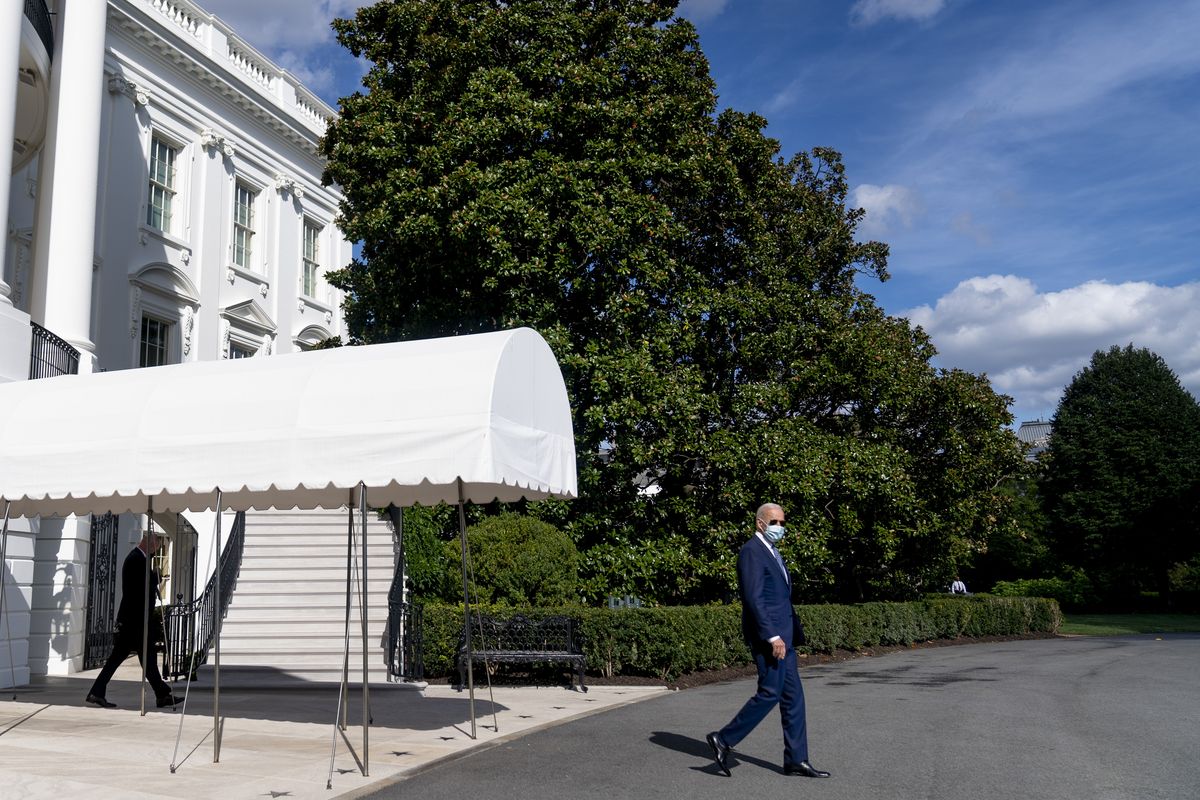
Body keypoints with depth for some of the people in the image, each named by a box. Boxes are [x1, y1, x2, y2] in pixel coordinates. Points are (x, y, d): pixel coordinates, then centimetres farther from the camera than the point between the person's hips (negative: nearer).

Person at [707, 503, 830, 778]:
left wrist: (792, 633, 20)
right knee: (770, 692, -8)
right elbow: (754, 599, -20)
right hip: (768, 635, -10)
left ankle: (796, 760, 12)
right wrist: (773, 637, -23)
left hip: (781, 635, 10)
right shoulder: (751, 552, -12)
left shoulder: (772, 553, 19)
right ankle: (724, 740, 2)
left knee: (793, 695, 8)